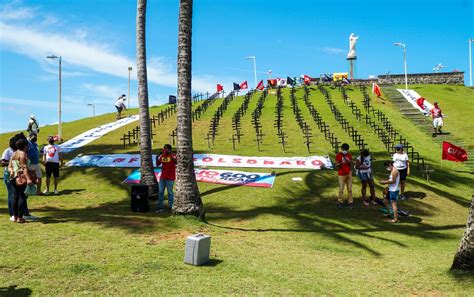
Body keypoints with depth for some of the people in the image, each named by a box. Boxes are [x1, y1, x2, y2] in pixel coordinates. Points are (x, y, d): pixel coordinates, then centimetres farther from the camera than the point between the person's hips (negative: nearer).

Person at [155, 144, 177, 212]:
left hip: (170, 177, -6)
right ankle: (160, 206, 13)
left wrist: (170, 154, -30)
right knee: (160, 192, 7)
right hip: (162, 177, 6)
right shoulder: (161, 156, 10)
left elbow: (176, 162, -28)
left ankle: (171, 206, 6)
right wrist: (157, 158, -2)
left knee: (170, 192, -2)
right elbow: (157, 164, 13)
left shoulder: (173, 155, -8)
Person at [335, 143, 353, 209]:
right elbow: (336, 165, -6)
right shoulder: (338, 155, -5)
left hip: (349, 174, 4)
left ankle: (350, 202, 11)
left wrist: (349, 162, -13)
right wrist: (340, 163, -27)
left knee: (350, 189, 5)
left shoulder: (349, 155, 7)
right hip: (341, 174, -4)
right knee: (341, 189, -4)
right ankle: (340, 202, 9)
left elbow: (351, 165, 7)